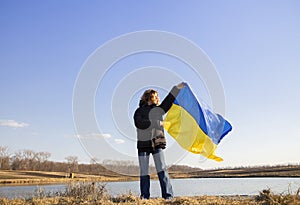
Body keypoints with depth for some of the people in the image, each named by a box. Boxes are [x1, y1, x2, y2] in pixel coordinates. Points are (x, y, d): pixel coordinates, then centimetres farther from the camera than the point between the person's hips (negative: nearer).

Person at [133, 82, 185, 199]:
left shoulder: (158, 109, 13)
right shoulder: (139, 111, 2)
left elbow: (168, 101, 7)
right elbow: (139, 124, -16)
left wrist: (176, 88, -2)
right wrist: (156, 123, -20)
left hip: (157, 143, 2)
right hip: (143, 144, -1)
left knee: (162, 169, -6)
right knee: (144, 172, 5)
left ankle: (168, 195, -6)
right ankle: (144, 196, 13)